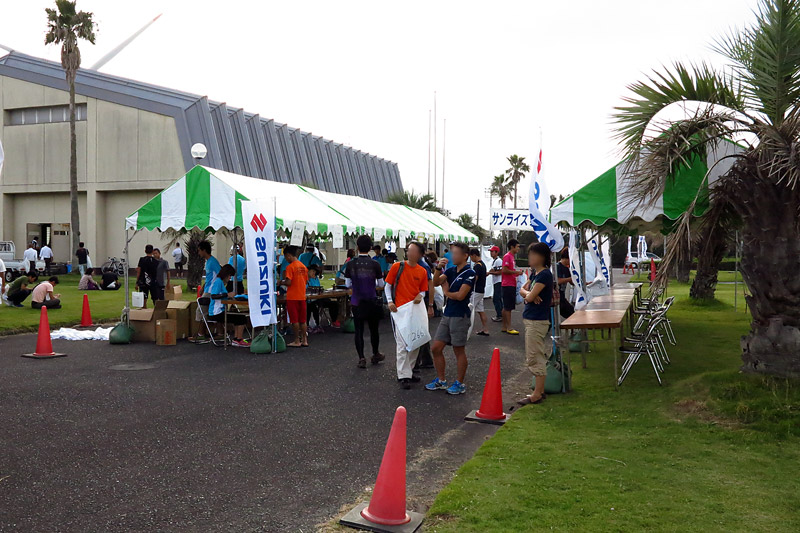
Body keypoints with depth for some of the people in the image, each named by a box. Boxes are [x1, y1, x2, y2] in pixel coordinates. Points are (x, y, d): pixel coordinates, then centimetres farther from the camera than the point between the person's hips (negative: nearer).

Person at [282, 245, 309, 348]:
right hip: (302, 297, 6)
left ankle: (297, 341, 5)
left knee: (295, 320, 1)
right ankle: (304, 340, 14)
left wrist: (282, 282, 1)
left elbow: (288, 282, -18)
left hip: (292, 297, -6)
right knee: (303, 320, 11)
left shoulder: (290, 267, -12)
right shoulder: (303, 266, 8)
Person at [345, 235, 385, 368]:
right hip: (372, 302, -1)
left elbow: (348, 284, 1)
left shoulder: (350, 264, -6)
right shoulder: (375, 264, -10)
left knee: (359, 330, 6)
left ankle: (361, 358, 3)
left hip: (356, 302, 1)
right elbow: (381, 285, -2)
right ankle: (376, 355, 30)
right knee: (374, 329, 15)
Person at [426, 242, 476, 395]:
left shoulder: (469, 273, -11)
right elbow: (436, 282, 2)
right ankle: (441, 380, 21)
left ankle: (459, 384, 16)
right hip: (447, 315, 7)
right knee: (436, 348, 8)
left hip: (460, 316, -7)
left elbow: (460, 295, -19)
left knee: (459, 350, 4)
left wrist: (447, 292, -1)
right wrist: (438, 269, -14)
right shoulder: (451, 270, 11)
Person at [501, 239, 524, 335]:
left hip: (511, 285, 10)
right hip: (508, 285, -10)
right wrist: (516, 272, -14)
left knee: (506, 307, 11)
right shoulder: (507, 256, -12)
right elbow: (504, 270, -20)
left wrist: (517, 273, 10)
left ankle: (504, 327, 15)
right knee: (508, 307, -7)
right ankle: (509, 328, -5)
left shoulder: (511, 256, 18)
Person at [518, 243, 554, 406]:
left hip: (537, 321, -10)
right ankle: (540, 391, 24)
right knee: (536, 357, 15)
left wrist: (528, 294, 2)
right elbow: (522, 290, 13)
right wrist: (529, 294, -8)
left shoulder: (544, 274, -17)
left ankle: (537, 395, 2)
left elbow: (530, 297, -21)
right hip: (531, 319, 10)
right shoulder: (534, 273, 12)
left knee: (535, 358, -4)